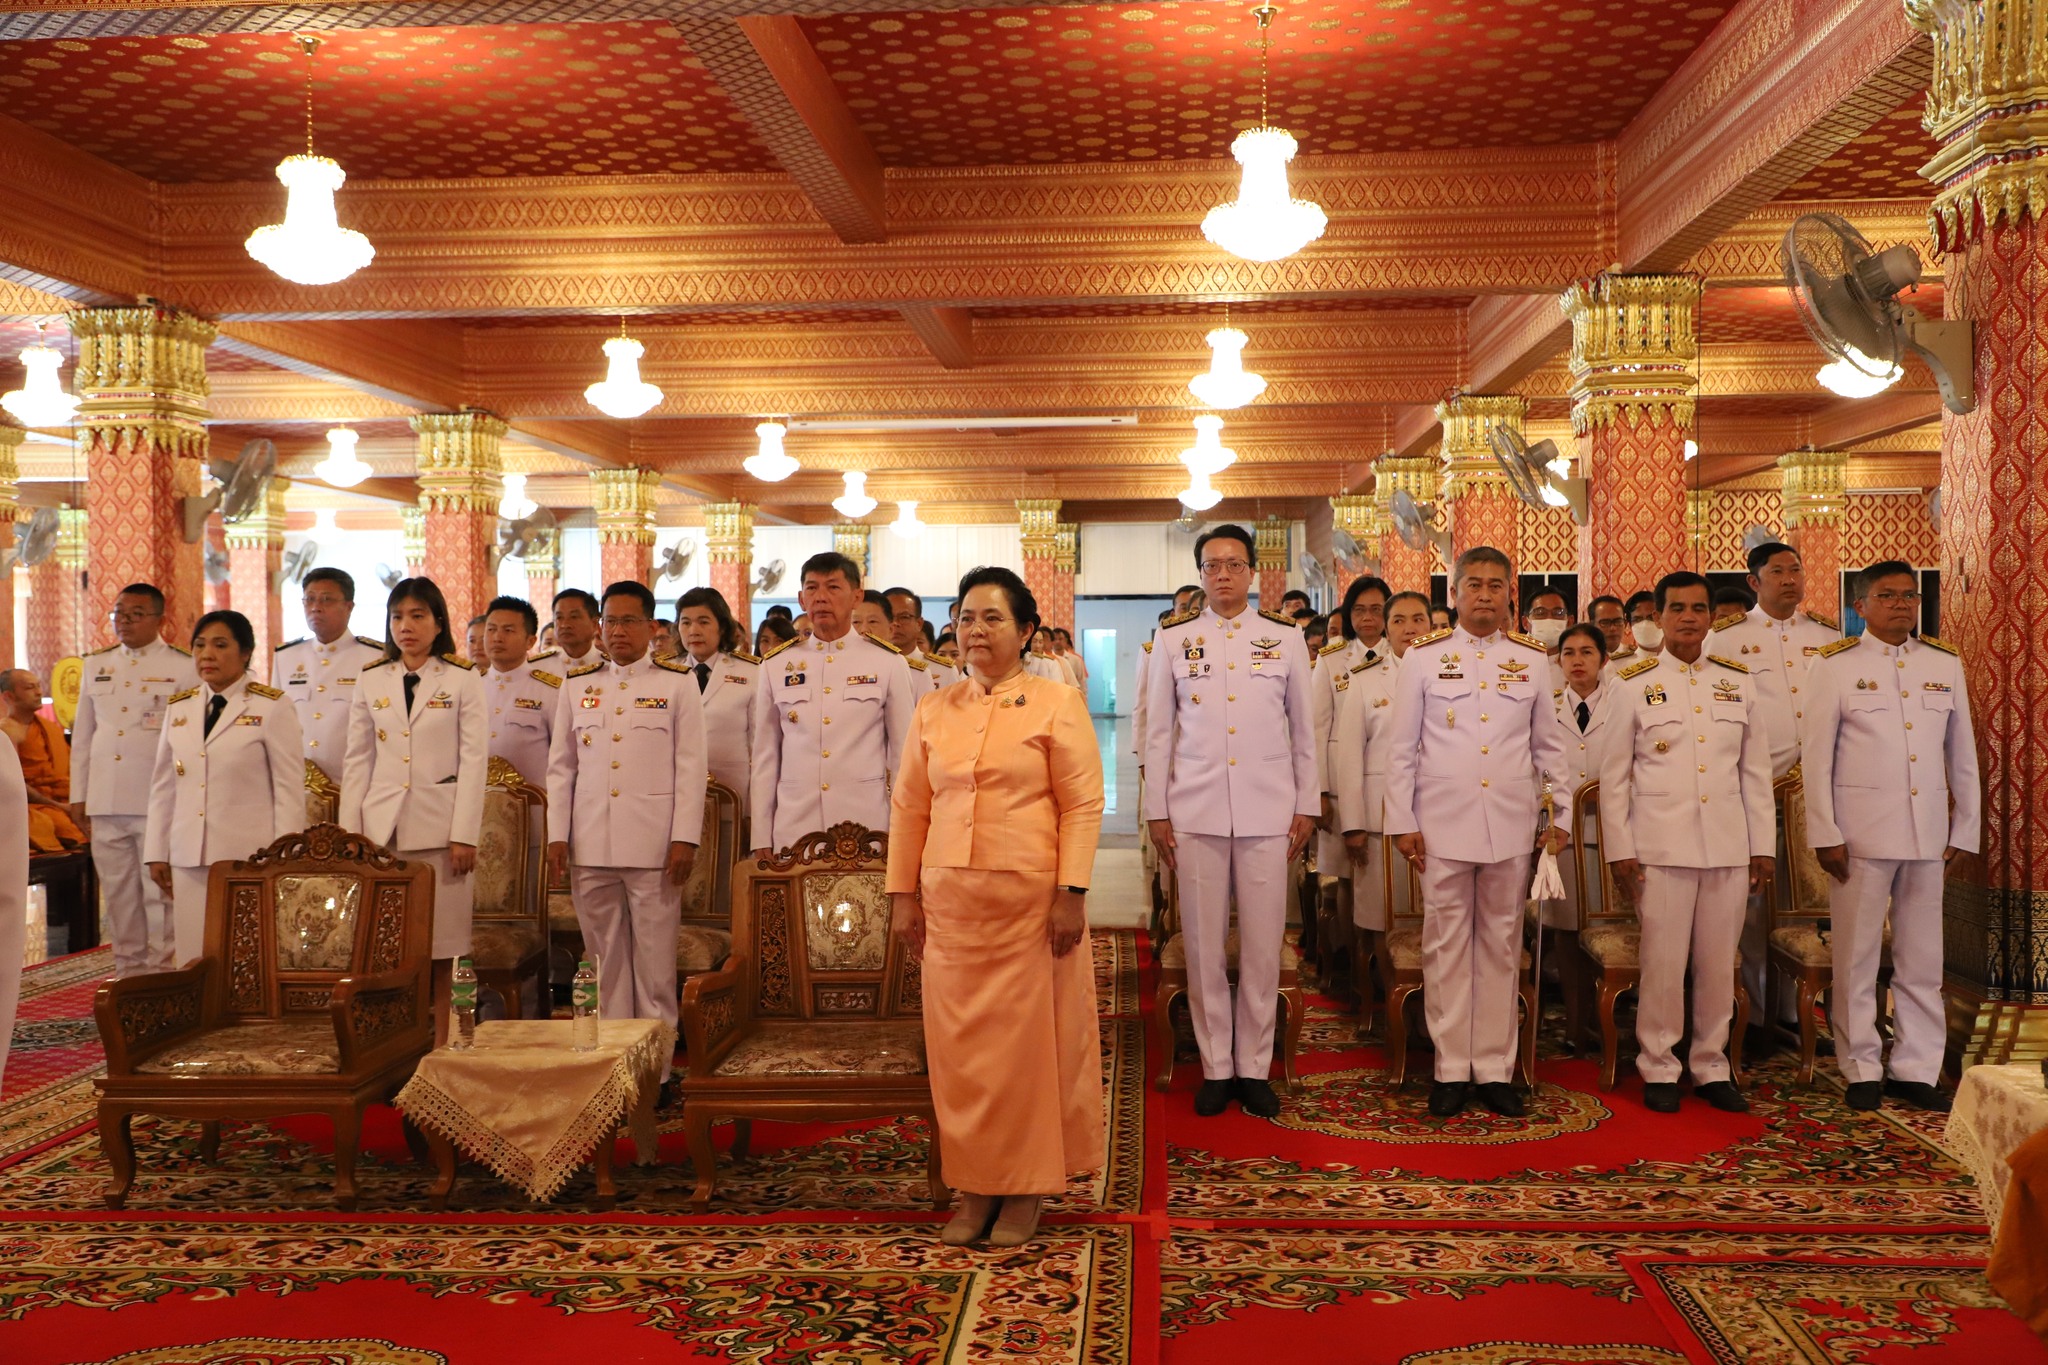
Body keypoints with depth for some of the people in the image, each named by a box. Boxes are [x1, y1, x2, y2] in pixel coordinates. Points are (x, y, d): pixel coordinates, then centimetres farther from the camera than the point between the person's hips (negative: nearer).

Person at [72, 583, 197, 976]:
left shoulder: (184, 668, -1)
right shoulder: (96, 665, 15)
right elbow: (82, 734, 18)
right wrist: (78, 795, 14)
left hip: (159, 802, -5)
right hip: (105, 801, 5)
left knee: (159, 889, -2)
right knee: (117, 890, 10)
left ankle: (162, 970, 7)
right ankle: (128, 969, 20)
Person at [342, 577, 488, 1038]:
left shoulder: (463, 681, 3)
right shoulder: (371, 682, 12)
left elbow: (474, 761, -2)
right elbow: (358, 762, 12)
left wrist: (465, 835, -8)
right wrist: (349, 832, 5)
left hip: (440, 826, -2)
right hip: (382, 827, 3)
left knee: (444, 948, 0)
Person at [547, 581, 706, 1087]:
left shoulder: (678, 683, 5)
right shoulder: (577, 685, 14)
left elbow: (691, 766, 1)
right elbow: (561, 766, 14)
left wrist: (685, 838, -6)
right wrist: (557, 835, 6)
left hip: (653, 844, -3)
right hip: (591, 845, 3)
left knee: (654, 960, -1)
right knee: (606, 960, 7)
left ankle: (656, 1068, 7)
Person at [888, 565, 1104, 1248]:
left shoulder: (1057, 705, 0)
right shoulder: (933, 711, 12)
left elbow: (1083, 804, -5)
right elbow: (909, 807, 12)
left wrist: (1071, 892, -13)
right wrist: (904, 893, 7)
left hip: (1029, 901, -4)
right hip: (949, 901, 4)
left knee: (1028, 1038, 2)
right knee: (957, 1041, 5)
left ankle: (1025, 1191, 16)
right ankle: (974, 1190, 17)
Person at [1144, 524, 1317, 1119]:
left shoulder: (1285, 637, 6)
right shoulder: (1172, 639, 6)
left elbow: (1304, 728, 9)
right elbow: (1158, 731, 7)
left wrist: (1307, 805, 7)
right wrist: (1156, 812, 4)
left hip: (1267, 812, 0)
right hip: (1195, 811, 0)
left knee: (1263, 945, 2)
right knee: (1204, 944, 3)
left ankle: (1255, 1067, 15)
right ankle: (1216, 1067, 15)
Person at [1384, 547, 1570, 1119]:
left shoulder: (1531, 658, 8)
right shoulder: (1424, 656, 2)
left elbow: (1549, 745, 14)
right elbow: (1401, 747, 2)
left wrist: (1562, 812, 8)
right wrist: (1402, 823, -2)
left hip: (1511, 825, 2)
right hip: (1442, 823, -2)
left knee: (1501, 946, 7)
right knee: (1446, 946, 2)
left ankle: (1495, 1067, 15)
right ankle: (1451, 1068, 12)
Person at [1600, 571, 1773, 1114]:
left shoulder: (1739, 682, 10)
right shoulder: (1633, 685, 2)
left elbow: (1756, 770, 12)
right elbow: (1613, 775, 2)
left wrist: (1762, 845, 8)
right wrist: (1619, 849, -3)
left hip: (1728, 845, 3)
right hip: (1660, 846, -3)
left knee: (1719, 962, 8)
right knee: (1663, 961, 0)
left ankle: (1711, 1066, 21)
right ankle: (1659, 1069, 13)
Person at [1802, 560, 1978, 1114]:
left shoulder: (1945, 665, 10)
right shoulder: (1836, 666, 0)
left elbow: (1962, 756, 13)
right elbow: (1816, 757, -2)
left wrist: (1964, 829, 10)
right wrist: (1825, 835, -7)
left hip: (1928, 834, 3)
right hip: (1861, 833, -3)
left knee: (1922, 958, 8)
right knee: (1857, 958, 3)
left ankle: (1915, 1068, 18)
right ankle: (1862, 1069, 14)